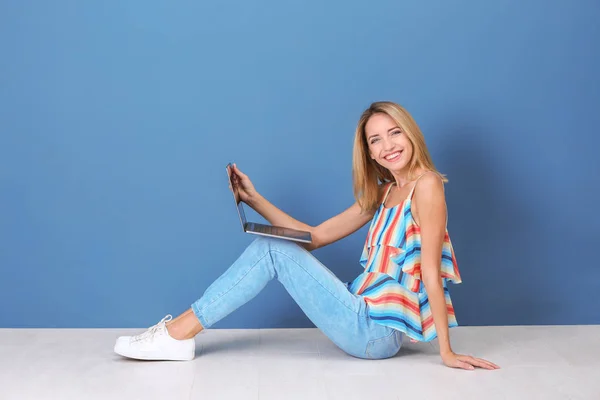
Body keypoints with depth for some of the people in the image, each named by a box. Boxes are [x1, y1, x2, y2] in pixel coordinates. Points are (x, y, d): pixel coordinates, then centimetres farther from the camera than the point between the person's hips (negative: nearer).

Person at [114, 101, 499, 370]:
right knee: (271, 247, 3)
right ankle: (180, 332, 3)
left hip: (378, 332, -8)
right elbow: (315, 237, 12)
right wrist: (254, 198, 8)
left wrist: (447, 351, -13)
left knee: (275, 249, -12)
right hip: (367, 318, 8)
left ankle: (181, 332, -5)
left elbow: (431, 270, -16)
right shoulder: (381, 193, 13)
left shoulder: (425, 184, -11)